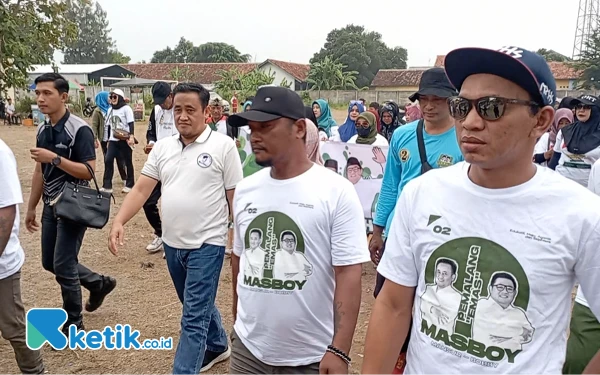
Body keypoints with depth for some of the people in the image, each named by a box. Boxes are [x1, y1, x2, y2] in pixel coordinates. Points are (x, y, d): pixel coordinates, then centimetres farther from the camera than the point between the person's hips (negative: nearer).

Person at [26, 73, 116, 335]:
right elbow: (40, 171, 14)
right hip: (51, 206, 8)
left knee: (63, 266, -2)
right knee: (50, 262, 15)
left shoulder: (79, 130, -16)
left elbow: (89, 171, -19)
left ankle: (73, 324, 17)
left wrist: (55, 158, -27)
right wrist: (31, 208, 17)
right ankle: (99, 283, 36)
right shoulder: (42, 130, 7)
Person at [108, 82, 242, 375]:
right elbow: (141, 189, 2)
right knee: (198, 306, 24)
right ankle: (217, 346, 47)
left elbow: (236, 198, -8)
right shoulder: (162, 147, 5)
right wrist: (119, 222, -13)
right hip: (172, 243, 6)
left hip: (207, 244, -6)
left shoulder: (223, 146, -9)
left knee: (194, 317, -1)